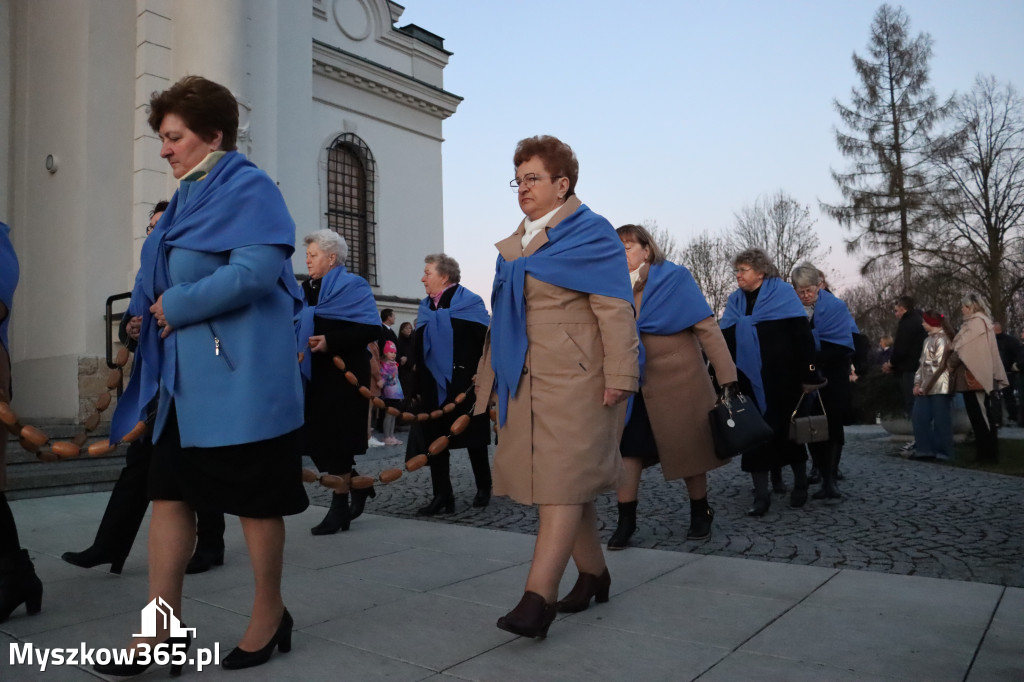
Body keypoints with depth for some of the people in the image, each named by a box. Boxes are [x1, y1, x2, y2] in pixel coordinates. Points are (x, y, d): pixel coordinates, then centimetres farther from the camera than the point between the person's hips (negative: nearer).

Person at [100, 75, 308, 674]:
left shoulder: (249, 188, -7)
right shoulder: (190, 195, 18)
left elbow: (256, 270, -22)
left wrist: (176, 307, -14)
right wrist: (151, 311, 7)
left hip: (240, 374, -9)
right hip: (187, 373, 9)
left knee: (254, 498, 2)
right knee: (170, 492, 8)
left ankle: (270, 615, 20)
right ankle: (163, 626, 18)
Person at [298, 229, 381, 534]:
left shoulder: (352, 286, -6)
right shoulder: (307, 289, 16)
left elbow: (370, 328, -17)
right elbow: (300, 326, 25)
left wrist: (330, 342, -25)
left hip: (343, 375, -7)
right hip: (315, 377, 7)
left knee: (334, 441, -5)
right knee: (316, 440, 6)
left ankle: (340, 508, 6)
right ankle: (356, 486, 25)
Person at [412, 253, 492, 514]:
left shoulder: (469, 303, -6)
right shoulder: (426, 308, 11)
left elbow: (487, 343, -10)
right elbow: (419, 350, 13)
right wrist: (418, 387, 10)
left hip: (465, 384, -5)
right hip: (434, 387, 5)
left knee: (473, 438, 7)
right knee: (434, 441, 2)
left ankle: (484, 488, 24)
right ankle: (442, 495, 8)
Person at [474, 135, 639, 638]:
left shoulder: (590, 233, -3)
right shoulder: (515, 245, 18)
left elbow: (614, 309, -10)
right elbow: (507, 315, 21)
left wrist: (619, 376, -17)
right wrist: (492, 377, 19)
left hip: (574, 379, -7)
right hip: (526, 382, 7)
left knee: (563, 482, -9)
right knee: (568, 481, 12)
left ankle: (538, 598, -11)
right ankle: (593, 575, 26)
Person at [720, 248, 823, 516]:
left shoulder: (783, 293, -4)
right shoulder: (735, 300, 9)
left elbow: (802, 336, -8)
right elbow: (726, 341, 9)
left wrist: (808, 374, -13)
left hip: (782, 381, -4)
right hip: (749, 381, 4)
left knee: (788, 431, 8)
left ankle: (800, 484, 30)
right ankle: (761, 495, 9)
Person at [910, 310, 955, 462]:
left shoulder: (942, 339, -8)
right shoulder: (928, 339, 18)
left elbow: (939, 365, -14)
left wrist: (926, 386, -15)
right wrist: (917, 383, 8)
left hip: (939, 387, -8)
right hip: (926, 387, 8)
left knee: (941, 420, -2)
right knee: (919, 418, 5)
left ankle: (943, 453, 4)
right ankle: (925, 450, 11)